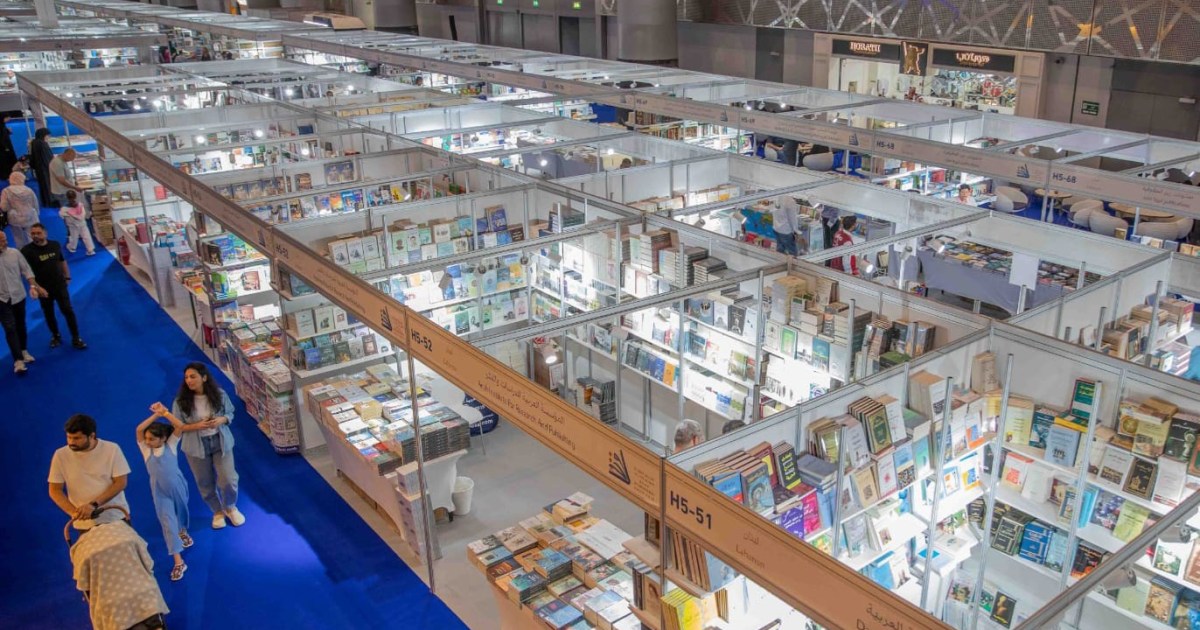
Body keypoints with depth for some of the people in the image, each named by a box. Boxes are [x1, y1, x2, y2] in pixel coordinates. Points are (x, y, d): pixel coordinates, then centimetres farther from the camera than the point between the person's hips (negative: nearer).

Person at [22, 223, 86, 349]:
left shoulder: (55, 245, -3)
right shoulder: (27, 251, -15)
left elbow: (62, 261, 13)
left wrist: (67, 277, 14)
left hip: (60, 285, 1)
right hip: (43, 289, -1)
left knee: (68, 311, 1)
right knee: (49, 314, 14)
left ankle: (76, 338, 9)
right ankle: (55, 336, 34)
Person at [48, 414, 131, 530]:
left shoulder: (112, 449, -9)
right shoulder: (61, 455, -5)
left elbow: (120, 483, -10)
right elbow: (55, 490, -2)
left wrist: (94, 504, -21)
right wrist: (73, 512, -18)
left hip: (117, 518, -1)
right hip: (85, 524, 1)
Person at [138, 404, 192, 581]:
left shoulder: (171, 445, -12)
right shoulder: (145, 449, -10)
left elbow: (180, 426, -27)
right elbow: (139, 430, -26)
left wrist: (165, 412, -28)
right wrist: (156, 414, -28)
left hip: (178, 486, 0)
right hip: (160, 491, 0)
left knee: (181, 513, 24)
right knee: (168, 523, -4)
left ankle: (183, 531, 59)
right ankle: (178, 562, -4)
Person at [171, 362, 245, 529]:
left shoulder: (219, 394, -13)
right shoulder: (181, 401, -15)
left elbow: (230, 413, 2)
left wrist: (221, 420, -20)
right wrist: (197, 426, -24)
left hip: (221, 442, 0)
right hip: (196, 446, 0)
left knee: (228, 479, -1)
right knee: (205, 483, 13)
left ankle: (230, 507, 29)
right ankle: (218, 512, 37)